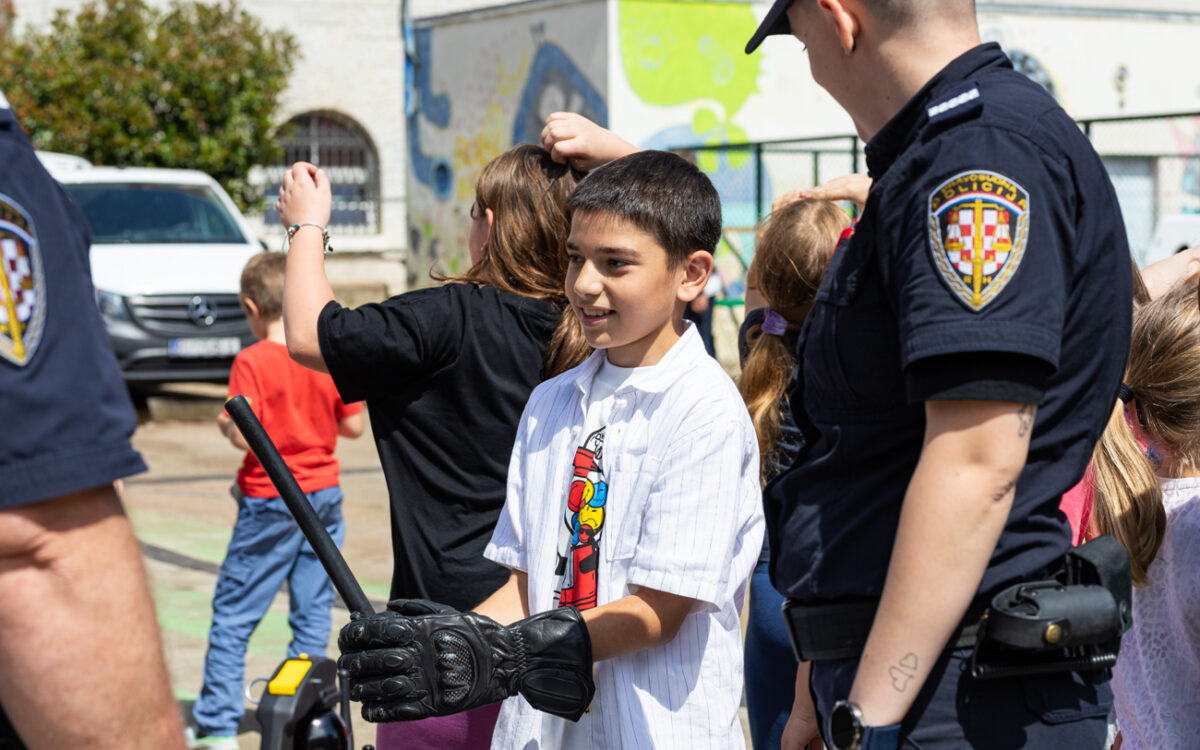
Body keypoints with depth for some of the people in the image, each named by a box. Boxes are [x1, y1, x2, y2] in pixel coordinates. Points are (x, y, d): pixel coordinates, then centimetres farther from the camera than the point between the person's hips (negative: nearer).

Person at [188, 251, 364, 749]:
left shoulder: (252, 362, -14)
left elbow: (244, 436, -20)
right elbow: (353, 426, 5)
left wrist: (224, 424, 0)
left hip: (270, 500, -5)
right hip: (325, 493, 5)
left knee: (232, 614, 4)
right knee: (314, 611, 11)